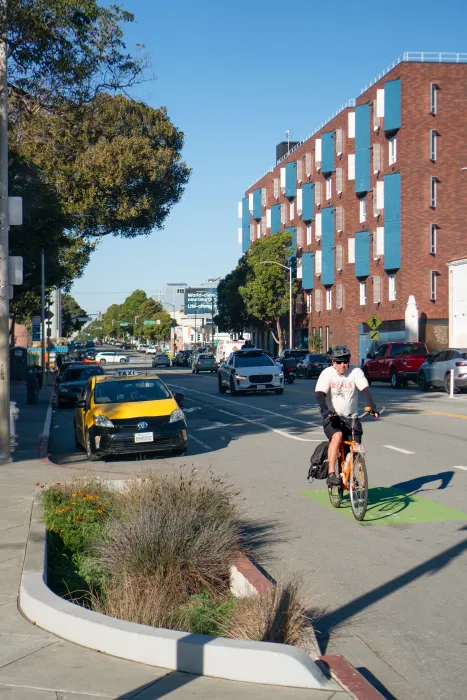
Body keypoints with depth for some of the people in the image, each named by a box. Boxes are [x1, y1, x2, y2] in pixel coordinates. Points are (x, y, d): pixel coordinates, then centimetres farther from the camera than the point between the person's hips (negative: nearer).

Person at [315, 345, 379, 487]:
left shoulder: (356, 372, -6)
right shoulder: (327, 374, -10)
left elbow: (365, 390, -16)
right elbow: (320, 394, -20)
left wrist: (373, 407, -32)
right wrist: (325, 411, -38)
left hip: (351, 417, 3)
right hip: (332, 417, -2)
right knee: (337, 436, -31)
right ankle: (331, 474, -28)